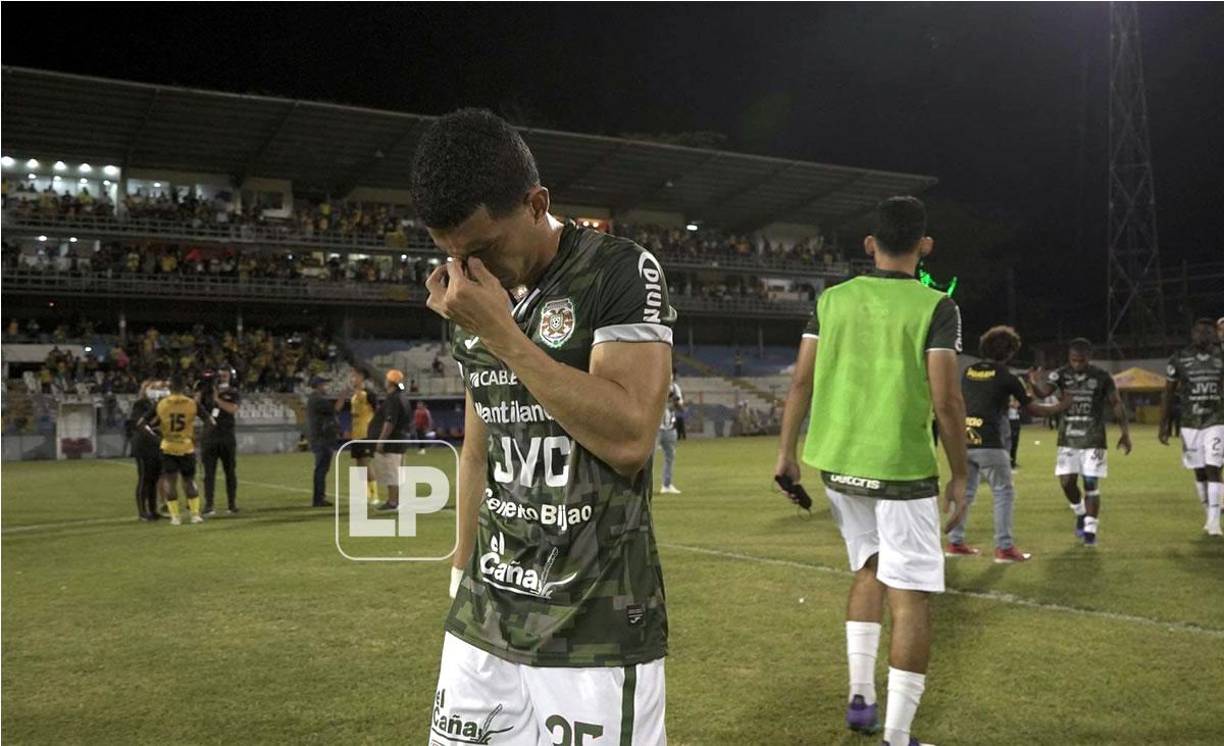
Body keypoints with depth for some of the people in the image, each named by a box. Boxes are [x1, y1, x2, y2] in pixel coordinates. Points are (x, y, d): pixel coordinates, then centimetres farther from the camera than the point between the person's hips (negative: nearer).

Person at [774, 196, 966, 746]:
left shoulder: (832, 299, 4)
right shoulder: (935, 307, -7)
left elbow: (801, 381, 3)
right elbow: (946, 400, -11)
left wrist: (787, 451, 11)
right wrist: (959, 475, -2)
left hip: (836, 463, 5)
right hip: (900, 468, -5)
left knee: (870, 567, 24)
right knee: (911, 595, 4)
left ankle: (860, 696, 23)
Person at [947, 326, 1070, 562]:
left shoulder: (969, 371, 9)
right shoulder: (1006, 377, -5)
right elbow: (1032, 408, 4)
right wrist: (1060, 407, 20)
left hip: (964, 441, 6)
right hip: (989, 444, -5)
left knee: (964, 491, 14)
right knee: (1003, 493, 4)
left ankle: (955, 542, 18)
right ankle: (1004, 547, 3)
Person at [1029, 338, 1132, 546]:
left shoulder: (1101, 377, -5)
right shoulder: (1061, 375, -3)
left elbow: (1117, 405, 2)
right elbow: (1044, 392, -19)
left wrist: (1125, 433, -3)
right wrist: (1036, 383, -43)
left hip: (1093, 440, -2)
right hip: (1068, 439, 2)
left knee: (1091, 484, -2)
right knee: (1067, 481, -1)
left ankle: (1090, 529, 6)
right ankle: (1081, 514, 27)